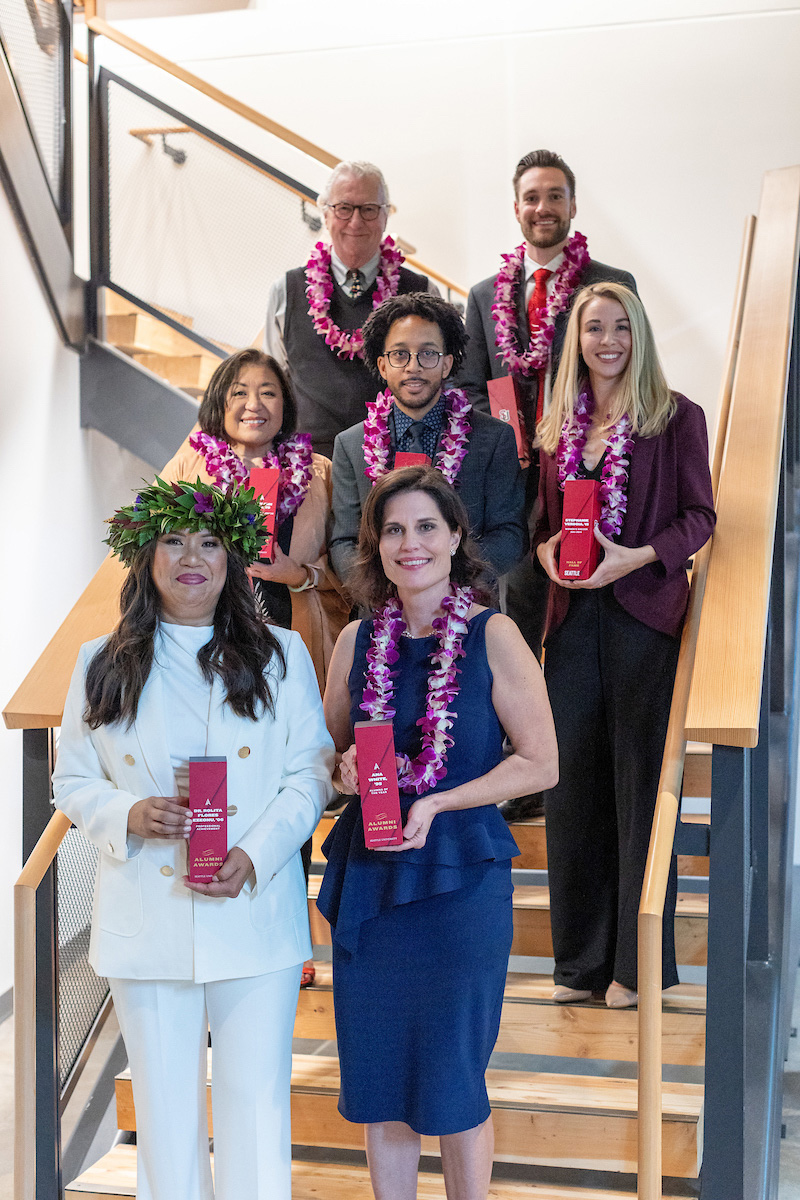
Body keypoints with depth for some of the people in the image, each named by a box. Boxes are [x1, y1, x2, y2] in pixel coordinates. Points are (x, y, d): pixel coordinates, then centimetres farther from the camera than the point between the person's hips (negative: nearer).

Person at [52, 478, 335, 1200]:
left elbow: (310, 775, 1)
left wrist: (254, 856, -14)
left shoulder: (280, 656, 4)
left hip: (255, 915, -1)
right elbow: (72, 782, 10)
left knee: (257, 1102, 4)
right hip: (146, 924, 1)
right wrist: (129, 815, -12)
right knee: (164, 1106, 10)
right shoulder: (103, 666, 7)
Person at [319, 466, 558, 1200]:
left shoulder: (493, 637, -6)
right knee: (376, 1072, 11)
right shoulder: (357, 641, 6)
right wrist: (347, 770, -6)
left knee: (453, 1079, 4)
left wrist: (436, 803, -16)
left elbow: (540, 764, -7)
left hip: (461, 876, -4)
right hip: (367, 874, 4)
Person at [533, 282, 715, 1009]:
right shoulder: (559, 424, 14)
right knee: (574, 780, 5)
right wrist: (546, 548, -3)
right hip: (574, 614, 4)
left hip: (646, 613, -4)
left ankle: (637, 961, 11)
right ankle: (582, 957, 17)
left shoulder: (676, 417, 0)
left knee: (641, 780, -1)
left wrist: (637, 556, -16)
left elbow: (699, 516, -3)